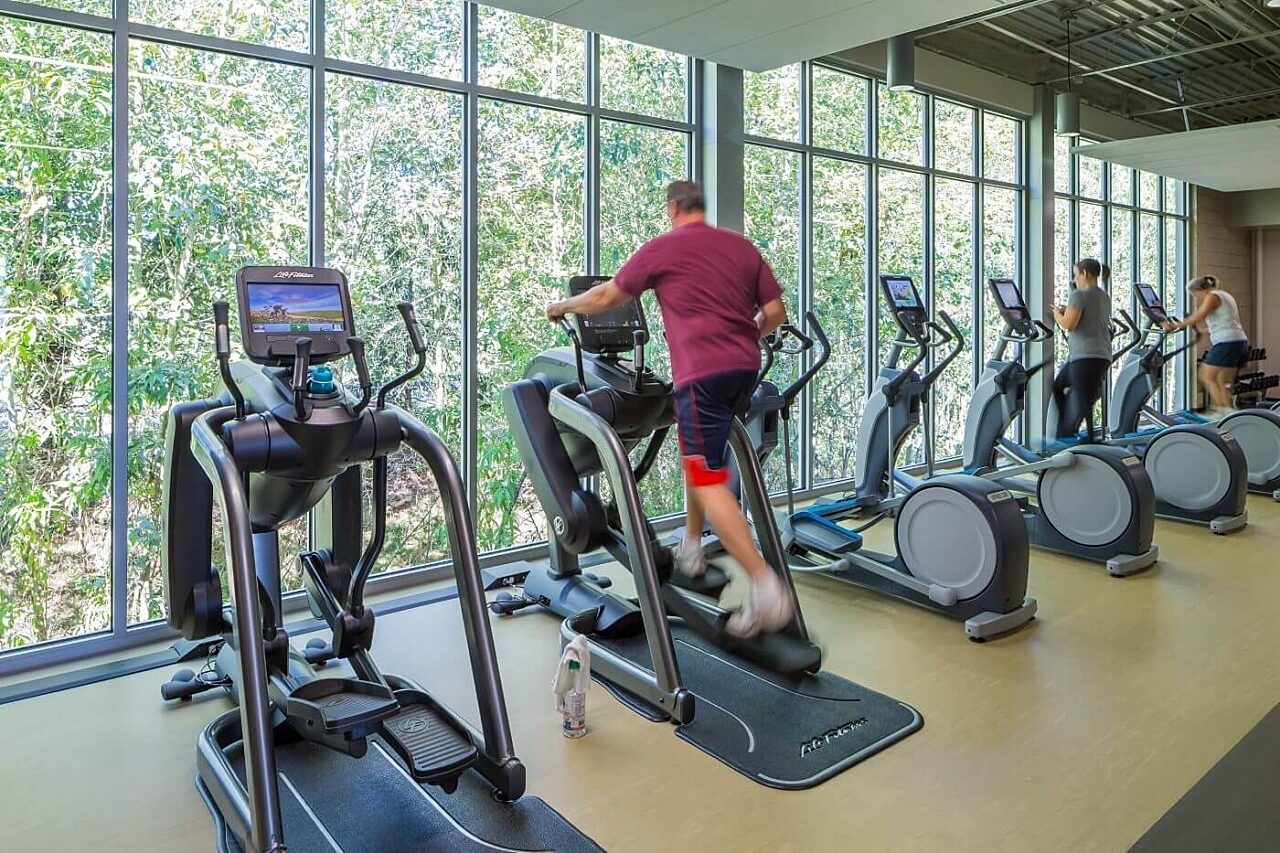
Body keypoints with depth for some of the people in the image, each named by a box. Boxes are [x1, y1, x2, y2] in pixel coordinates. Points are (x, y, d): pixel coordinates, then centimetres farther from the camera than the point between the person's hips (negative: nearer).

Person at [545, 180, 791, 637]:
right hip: (746, 367, 7)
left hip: (702, 372, -6)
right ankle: (691, 549, 32)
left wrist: (562, 305, 27)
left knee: (709, 481, -7)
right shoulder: (741, 246, 15)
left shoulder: (661, 248, 3)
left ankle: (765, 586, -14)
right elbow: (776, 312, 13)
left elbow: (606, 296, 10)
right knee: (697, 454, 25)